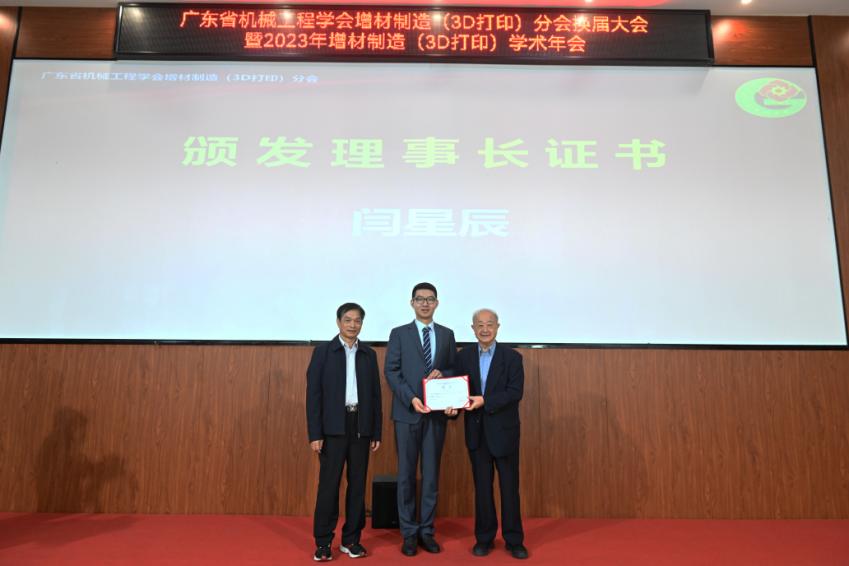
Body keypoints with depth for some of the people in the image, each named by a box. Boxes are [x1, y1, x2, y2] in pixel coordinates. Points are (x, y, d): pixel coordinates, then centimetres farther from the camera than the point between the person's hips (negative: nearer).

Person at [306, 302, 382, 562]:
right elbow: (313, 394, -5)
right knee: (329, 484, 1)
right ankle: (323, 541, 14)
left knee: (357, 484, 9)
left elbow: (375, 395, 9)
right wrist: (315, 434, -11)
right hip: (333, 427, -3)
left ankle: (351, 539, 21)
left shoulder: (369, 354, 8)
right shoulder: (323, 351, -1)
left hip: (361, 426, 3)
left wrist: (377, 432, 6)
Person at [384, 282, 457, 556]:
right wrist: (411, 398, -16)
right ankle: (409, 533, 16)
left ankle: (426, 531, 20)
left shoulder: (447, 334, 10)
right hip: (408, 412, -2)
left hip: (438, 413, 2)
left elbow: (455, 370, 11)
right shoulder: (399, 333, 2)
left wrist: (442, 374, -12)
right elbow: (391, 371, -4)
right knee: (407, 474, 5)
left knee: (432, 473, 8)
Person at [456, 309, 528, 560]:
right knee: (482, 486, 11)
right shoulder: (463, 356, 4)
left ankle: (514, 539, 21)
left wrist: (484, 401, -22)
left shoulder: (512, 357, -4)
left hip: (504, 430, -2)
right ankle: (484, 537, 25)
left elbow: (515, 392, -13)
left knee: (509, 486, 7)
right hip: (476, 431, 2)